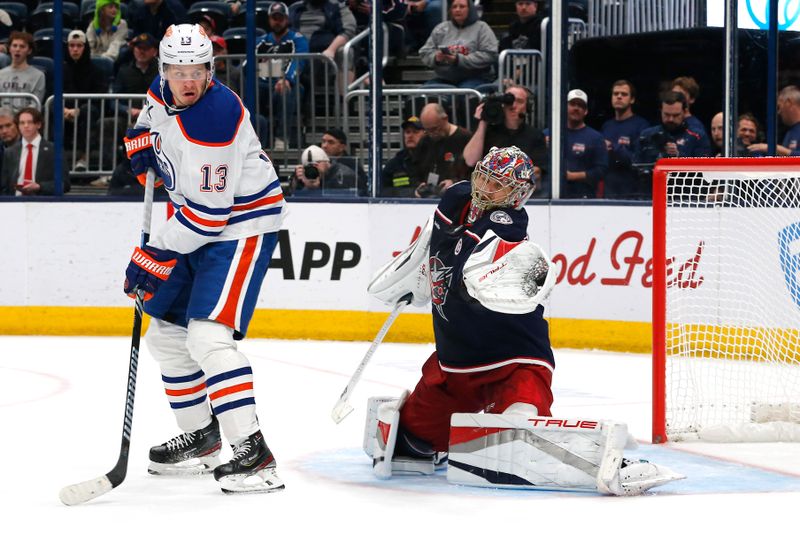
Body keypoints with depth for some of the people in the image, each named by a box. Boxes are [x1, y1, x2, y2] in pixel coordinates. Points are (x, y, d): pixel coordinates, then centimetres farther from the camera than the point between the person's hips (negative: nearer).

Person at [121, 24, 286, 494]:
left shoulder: (214, 121, -29)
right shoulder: (164, 91, -2)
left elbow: (209, 213, -28)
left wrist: (154, 257, -23)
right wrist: (141, 140, 5)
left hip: (242, 223, -10)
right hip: (196, 225, 10)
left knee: (208, 337, -23)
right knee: (166, 332, 14)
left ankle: (254, 455, -25)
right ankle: (202, 437, 28)